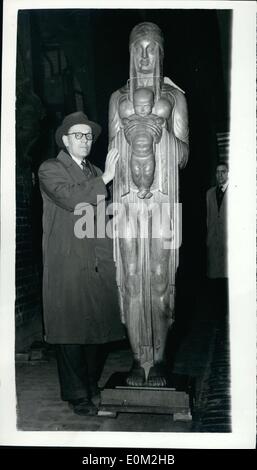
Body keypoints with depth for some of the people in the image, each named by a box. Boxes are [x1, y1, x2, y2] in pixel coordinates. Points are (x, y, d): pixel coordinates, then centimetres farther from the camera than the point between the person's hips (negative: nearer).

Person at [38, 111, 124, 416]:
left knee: (98, 328, 8)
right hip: (68, 267, -5)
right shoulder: (50, 169, 2)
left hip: (100, 264, 6)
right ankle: (77, 395, 12)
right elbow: (70, 198, -16)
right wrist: (105, 178, -12)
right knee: (71, 330, 0)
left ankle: (93, 387, 23)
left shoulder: (96, 174, 21)